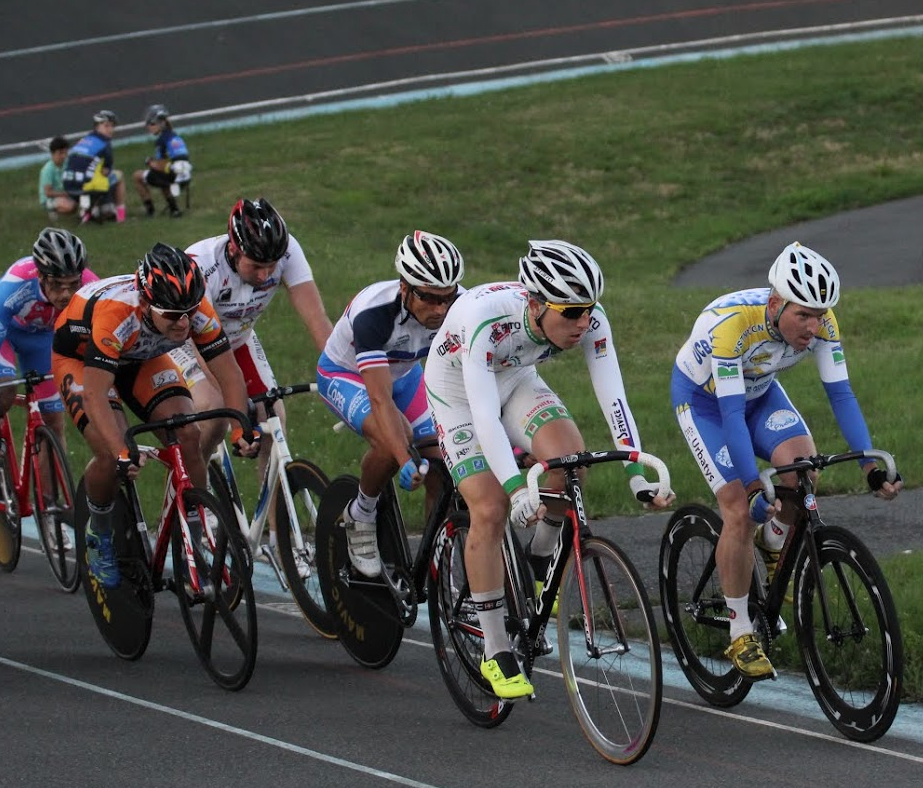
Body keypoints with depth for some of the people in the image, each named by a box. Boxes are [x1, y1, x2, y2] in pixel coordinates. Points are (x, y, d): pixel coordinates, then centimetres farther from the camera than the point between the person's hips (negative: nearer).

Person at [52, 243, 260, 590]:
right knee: (111, 454, -24)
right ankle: (99, 534, 5)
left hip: (142, 358, 4)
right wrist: (122, 453, -53)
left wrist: (242, 430, -39)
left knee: (188, 436, -17)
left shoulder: (197, 311, -29)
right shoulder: (116, 313, -42)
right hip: (80, 357, -4)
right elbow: (95, 393, -43)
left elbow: (229, 373, -23)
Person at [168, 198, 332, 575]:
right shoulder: (200, 265, -39)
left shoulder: (287, 251, -28)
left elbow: (316, 318, -29)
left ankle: (280, 539, -2)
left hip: (238, 338, 4)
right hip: (187, 340, -4)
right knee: (215, 416, -29)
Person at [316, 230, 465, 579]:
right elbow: (380, 399, -44)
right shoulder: (373, 314, -40)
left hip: (404, 373, 5)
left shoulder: (457, 305, -27)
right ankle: (360, 516, -6)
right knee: (394, 439, -32)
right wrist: (405, 462, -55)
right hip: (345, 373, -5)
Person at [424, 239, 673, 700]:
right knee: (490, 511, -18)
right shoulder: (486, 318, -40)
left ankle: (541, 559, 2)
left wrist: (638, 473, -37)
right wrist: (517, 489, -54)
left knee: (569, 457, -26)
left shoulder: (590, 320, -26)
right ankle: (495, 653, -7)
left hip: (516, 382, 4)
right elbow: (484, 414, -44)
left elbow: (613, 397, -26)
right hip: (459, 393, -4)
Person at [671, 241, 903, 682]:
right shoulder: (733, 323, -39)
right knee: (740, 511, -17)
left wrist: (871, 465, -31)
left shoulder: (820, 323, -25)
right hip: (702, 397, -4)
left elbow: (840, 395, -22)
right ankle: (740, 635, -4)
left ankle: (773, 546, 7)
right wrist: (754, 486, -43)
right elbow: (731, 414, -39)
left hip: (758, 391, 4)